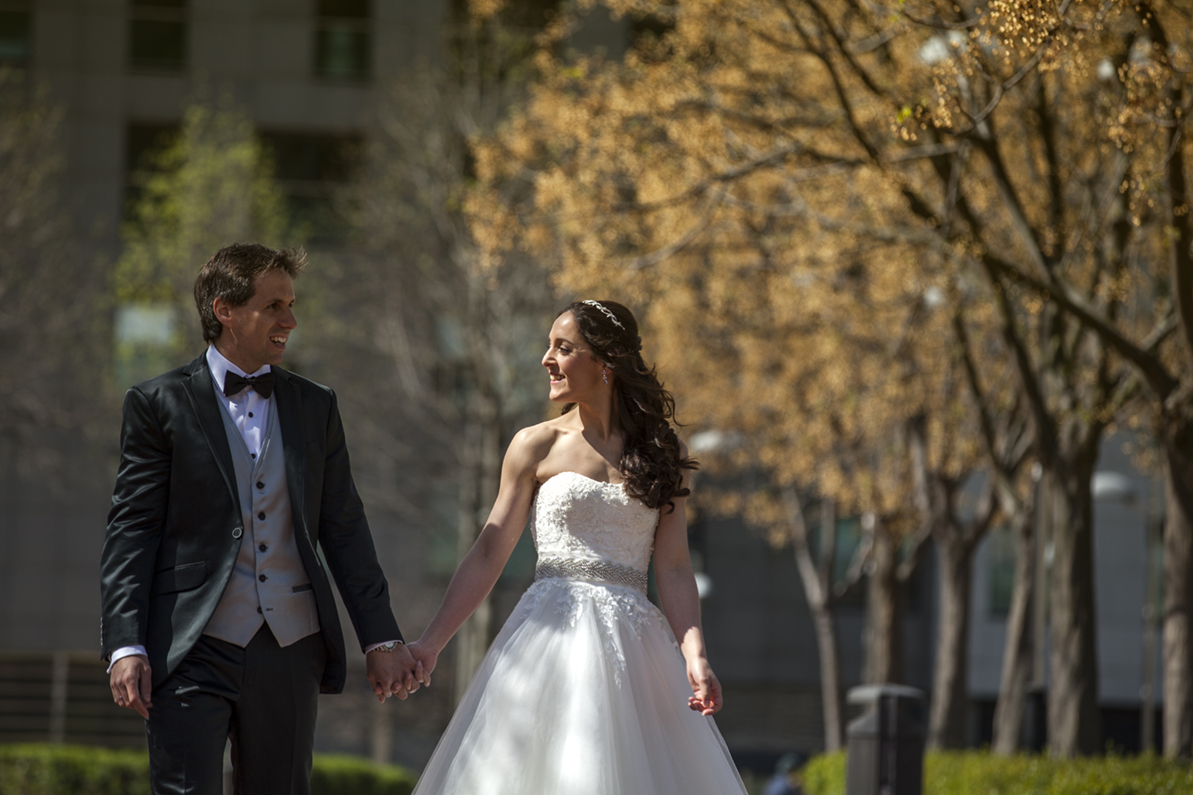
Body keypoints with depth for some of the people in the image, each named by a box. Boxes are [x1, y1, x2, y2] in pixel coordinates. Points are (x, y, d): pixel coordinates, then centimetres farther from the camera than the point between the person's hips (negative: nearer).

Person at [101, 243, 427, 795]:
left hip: (291, 649, 4)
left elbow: (344, 531, 14)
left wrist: (380, 639, 10)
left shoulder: (316, 407, 13)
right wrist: (126, 647, -11)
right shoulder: (159, 404, 2)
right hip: (194, 650, -4)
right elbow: (131, 533, -2)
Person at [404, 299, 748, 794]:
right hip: (552, 636, -1)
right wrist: (431, 643, -4)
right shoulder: (536, 447, 5)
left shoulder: (663, 453, 8)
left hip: (634, 641, 1)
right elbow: (488, 554, 4)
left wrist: (694, 654, -12)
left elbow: (673, 567, 3)